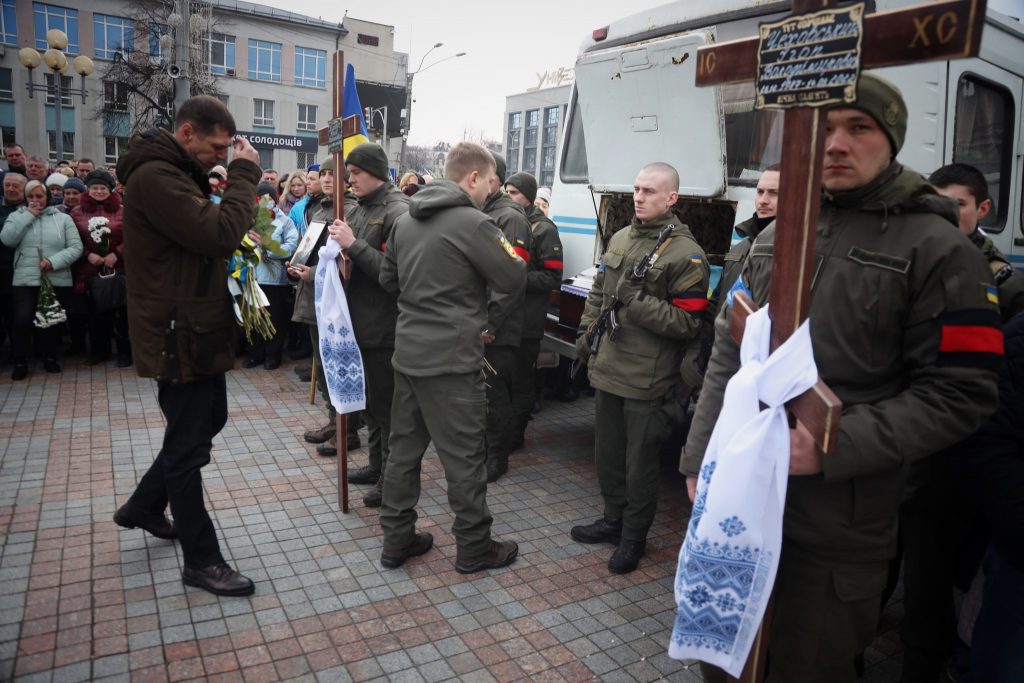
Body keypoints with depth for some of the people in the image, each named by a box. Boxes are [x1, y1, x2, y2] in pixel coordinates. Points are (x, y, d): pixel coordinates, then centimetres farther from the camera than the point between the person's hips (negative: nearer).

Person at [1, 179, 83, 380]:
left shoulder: (63, 218, 7)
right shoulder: (17, 216, 11)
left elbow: (76, 247, -1)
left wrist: (54, 261, -15)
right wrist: (28, 216, -7)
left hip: (57, 280, 0)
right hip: (25, 280, 0)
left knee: (51, 320, 10)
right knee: (21, 320, -10)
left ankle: (50, 357, 29)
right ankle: (20, 361, 6)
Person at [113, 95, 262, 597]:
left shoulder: (178, 172, 14)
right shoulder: (154, 176, -19)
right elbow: (220, 234, -29)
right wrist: (244, 174, -19)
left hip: (199, 329, 10)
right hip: (180, 335, -10)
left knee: (208, 420, 23)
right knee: (188, 445, 0)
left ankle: (142, 506, 41)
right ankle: (201, 561, 15)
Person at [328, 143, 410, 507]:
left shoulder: (398, 211, -14)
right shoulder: (359, 209, 12)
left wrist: (353, 244, -22)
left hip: (384, 326, -9)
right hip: (360, 321, 9)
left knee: (386, 403, 2)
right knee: (369, 399, 19)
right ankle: (377, 464, 35)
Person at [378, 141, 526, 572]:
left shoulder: (406, 220, 9)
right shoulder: (473, 223, -15)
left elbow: (388, 279, 18)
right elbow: (514, 281, -10)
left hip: (408, 353, 8)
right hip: (451, 360, -8)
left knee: (404, 448, 15)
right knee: (464, 457, 5)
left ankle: (396, 540, 26)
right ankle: (474, 548, 19)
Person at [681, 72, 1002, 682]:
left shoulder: (937, 248, -6)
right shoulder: (776, 236, 9)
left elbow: (960, 394, -10)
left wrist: (832, 448, -20)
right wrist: (700, 459, 5)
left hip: (841, 525, -4)